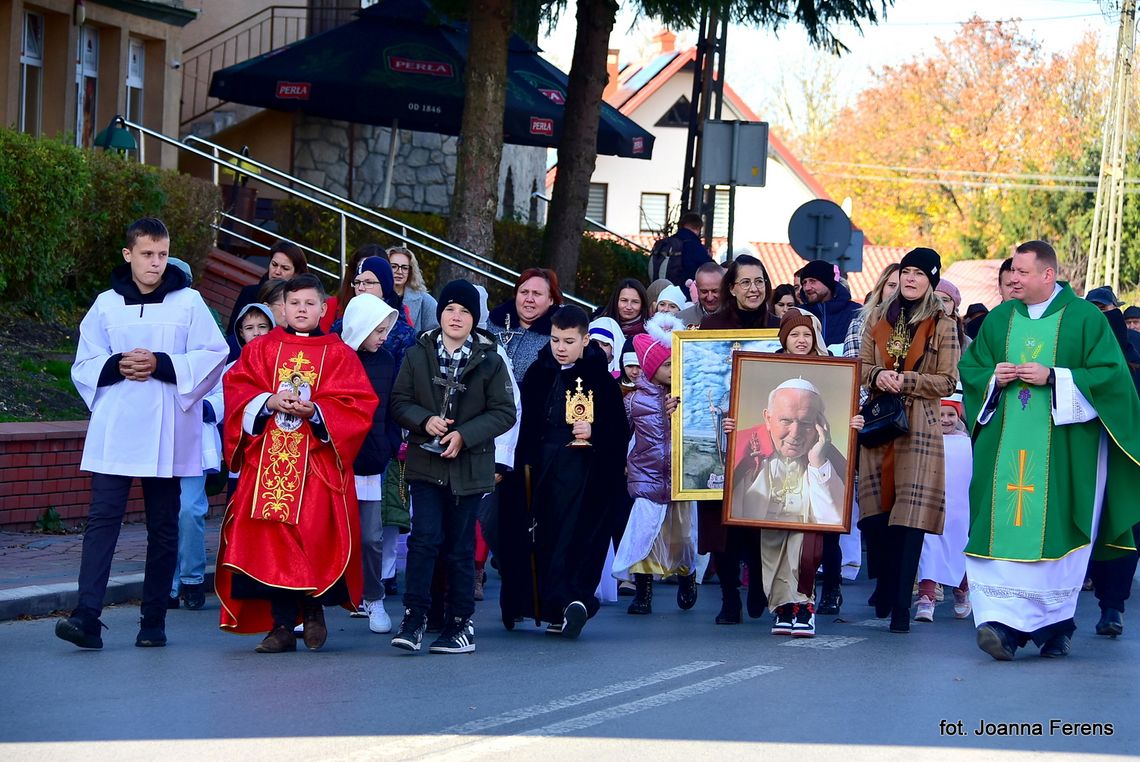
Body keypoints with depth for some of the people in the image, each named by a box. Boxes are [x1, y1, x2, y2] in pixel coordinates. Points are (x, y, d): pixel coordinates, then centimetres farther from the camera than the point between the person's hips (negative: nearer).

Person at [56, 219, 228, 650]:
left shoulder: (189, 302, 4)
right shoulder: (106, 305, 9)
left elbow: (212, 357, -2)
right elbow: (84, 366, 9)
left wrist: (161, 364, -13)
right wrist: (117, 366, -11)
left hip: (167, 435, 0)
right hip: (113, 432, 0)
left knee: (163, 526, 5)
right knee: (102, 518, -10)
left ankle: (154, 621, 12)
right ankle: (87, 617, -17)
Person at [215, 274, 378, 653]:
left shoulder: (339, 355, 7)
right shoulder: (260, 349, 12)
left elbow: (358, 405, -1)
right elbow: (235, 389, 5)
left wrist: (314, 411, -14)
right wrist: (268, 402, -12)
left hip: (317, 462, -1)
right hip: (267, 462, 1)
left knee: (316, 538, -8)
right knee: (272, 542, -4)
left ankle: (314, 608, 16)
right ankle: (282, 625, 1)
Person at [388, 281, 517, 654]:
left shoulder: (490, 361, 0)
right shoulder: (417, 355, 5)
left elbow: (504, 412, -2)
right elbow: (399, 402, 5)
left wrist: (465, 435, -14)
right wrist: (425, 420, -15)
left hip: (469, 466, 0)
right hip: (426, 464, 0)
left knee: (460, 547, 6)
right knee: (425, 536, -11)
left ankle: (460, 623, 14)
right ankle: (414, 617, -8)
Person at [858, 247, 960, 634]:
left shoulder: (942, 325, 1)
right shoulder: (878, 318, 12)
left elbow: (947, 382, -2)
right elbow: (861, 366, 13)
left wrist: (906, 380, -14)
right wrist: (878, 376, -9)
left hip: (919, 426, -3)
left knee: (911, 515, -10)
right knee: (876, 510, 1)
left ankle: (901, 605, -10)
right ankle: (884, 589, 20)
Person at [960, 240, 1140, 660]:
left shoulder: (1085, 319, -1)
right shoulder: (999, 320, 13)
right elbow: (970, 369, 18)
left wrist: (1053, 378, -15)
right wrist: (994, 377, -4)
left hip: (1063, 448, -3)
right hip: (1005, 447, 3)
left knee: (1055, 534, -3)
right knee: (1004, 530, -9)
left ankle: (1055, 622, 10)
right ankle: (1004, 624, -14)